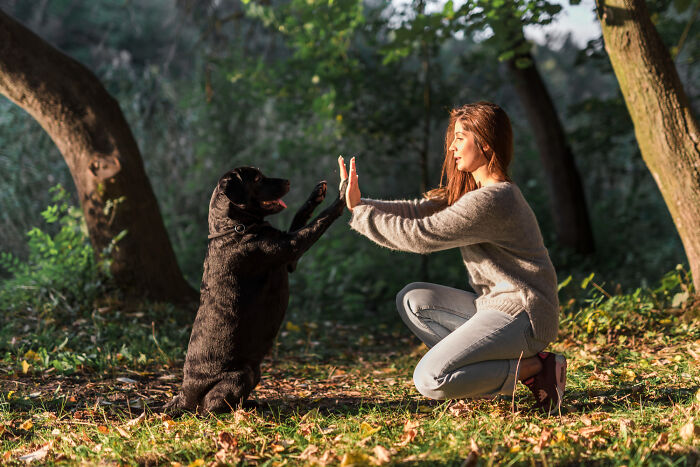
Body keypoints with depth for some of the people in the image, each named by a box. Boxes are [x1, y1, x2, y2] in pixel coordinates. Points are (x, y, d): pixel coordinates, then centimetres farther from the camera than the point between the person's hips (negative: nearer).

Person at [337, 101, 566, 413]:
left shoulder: (489, 200, -20)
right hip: (495, 305, 10)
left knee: (429, 380, -19)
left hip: (521, 315, -10)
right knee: (412, 299, 11)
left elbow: (421, 235, -19)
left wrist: (360, 214, -9)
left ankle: (535, 368, -6)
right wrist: (359, 204, -2)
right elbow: (418, 211, 9)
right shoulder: (469, 189, 14)